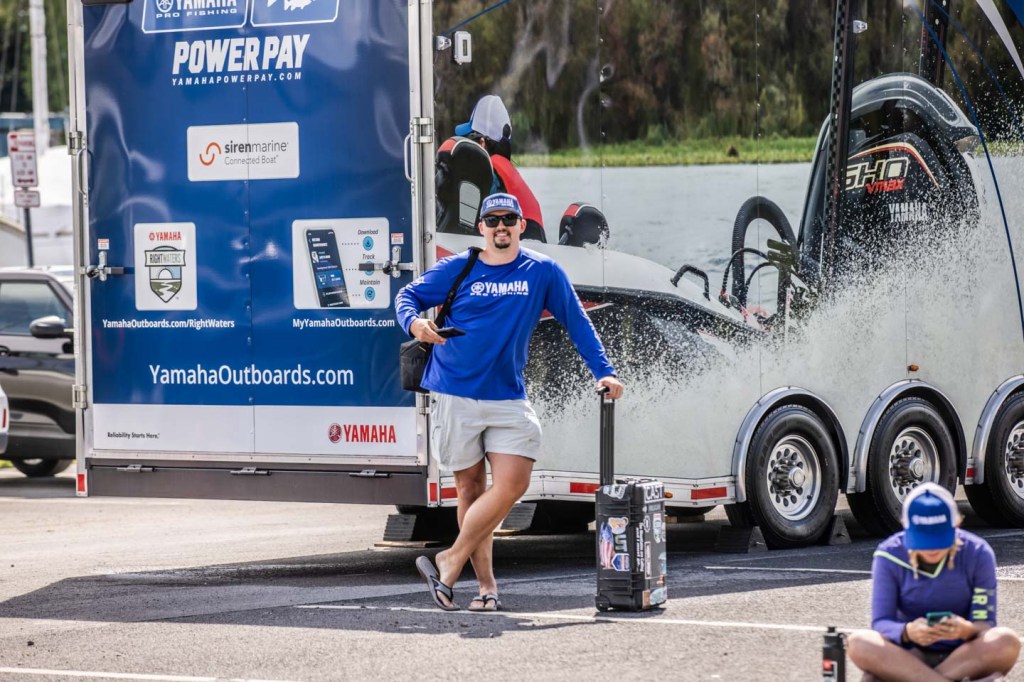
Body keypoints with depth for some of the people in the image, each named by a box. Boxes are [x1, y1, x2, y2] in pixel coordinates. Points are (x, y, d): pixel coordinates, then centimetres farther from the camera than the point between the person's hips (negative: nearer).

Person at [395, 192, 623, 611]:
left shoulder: (543, 272, 5)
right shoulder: (457, 269, 3)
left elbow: (576, 322, 8)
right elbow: (408, 295, 6)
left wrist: (602, 371, 0)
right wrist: (414, 322, -17)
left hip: (508, 399, 1)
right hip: (454, 396, -1)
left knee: (512, 484, -14)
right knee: (470, 488, 3)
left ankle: (452, 561, -4)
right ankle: (485, 583, 8)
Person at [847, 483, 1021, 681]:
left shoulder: (978, 554, -10)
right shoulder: (889, 556, -10)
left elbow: (985, 624, -11)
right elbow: (881, 623, -14)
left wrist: (967, 630, -36)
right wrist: (908, 632, -38)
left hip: (967, 657, 0)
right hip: (910, 656, 0)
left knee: (1006, 641, -33)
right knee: (858, 643, -31)